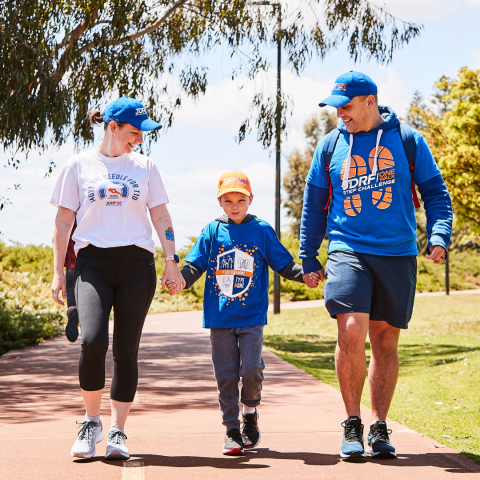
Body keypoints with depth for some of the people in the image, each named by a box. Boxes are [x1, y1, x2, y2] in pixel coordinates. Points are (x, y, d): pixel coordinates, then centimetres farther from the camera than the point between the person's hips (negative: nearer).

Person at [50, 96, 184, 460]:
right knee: (92, 341, -19)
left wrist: (172, 261, 1)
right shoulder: (80, 165, 9)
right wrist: (58, 272, 4)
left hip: (137, 265, 2)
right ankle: (91, 423, 1)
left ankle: (118, 432, 5)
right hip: (93, 262, -2)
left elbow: (161, 216, 13)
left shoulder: (144, 167, 14)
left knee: (126, 349, -2)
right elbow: (64, 221, 9)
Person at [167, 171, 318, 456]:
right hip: (219, 317, 1)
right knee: (225, 374, 3)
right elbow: (195, 265, 4)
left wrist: (304, 274, -12)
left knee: (251, 369, -12)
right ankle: (232, 430, 13)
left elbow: (284, 264, 6)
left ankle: (251, 411, 17)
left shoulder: (262, 231, 5)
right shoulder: (212, 232, 7)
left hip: (252, 316, -1)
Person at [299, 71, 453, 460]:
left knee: (386, 342, 4)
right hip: (348, 250, 0)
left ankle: (379, 428, 16)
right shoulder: (330, 146, 8)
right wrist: (308, 257, 12)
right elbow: (313, 205, 15)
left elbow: (435, 192, 8)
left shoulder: (407, 140, 5)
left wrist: (439, 236, -7)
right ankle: (352, 424, -2)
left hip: (398, 254, 0)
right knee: (351, 332, -17)